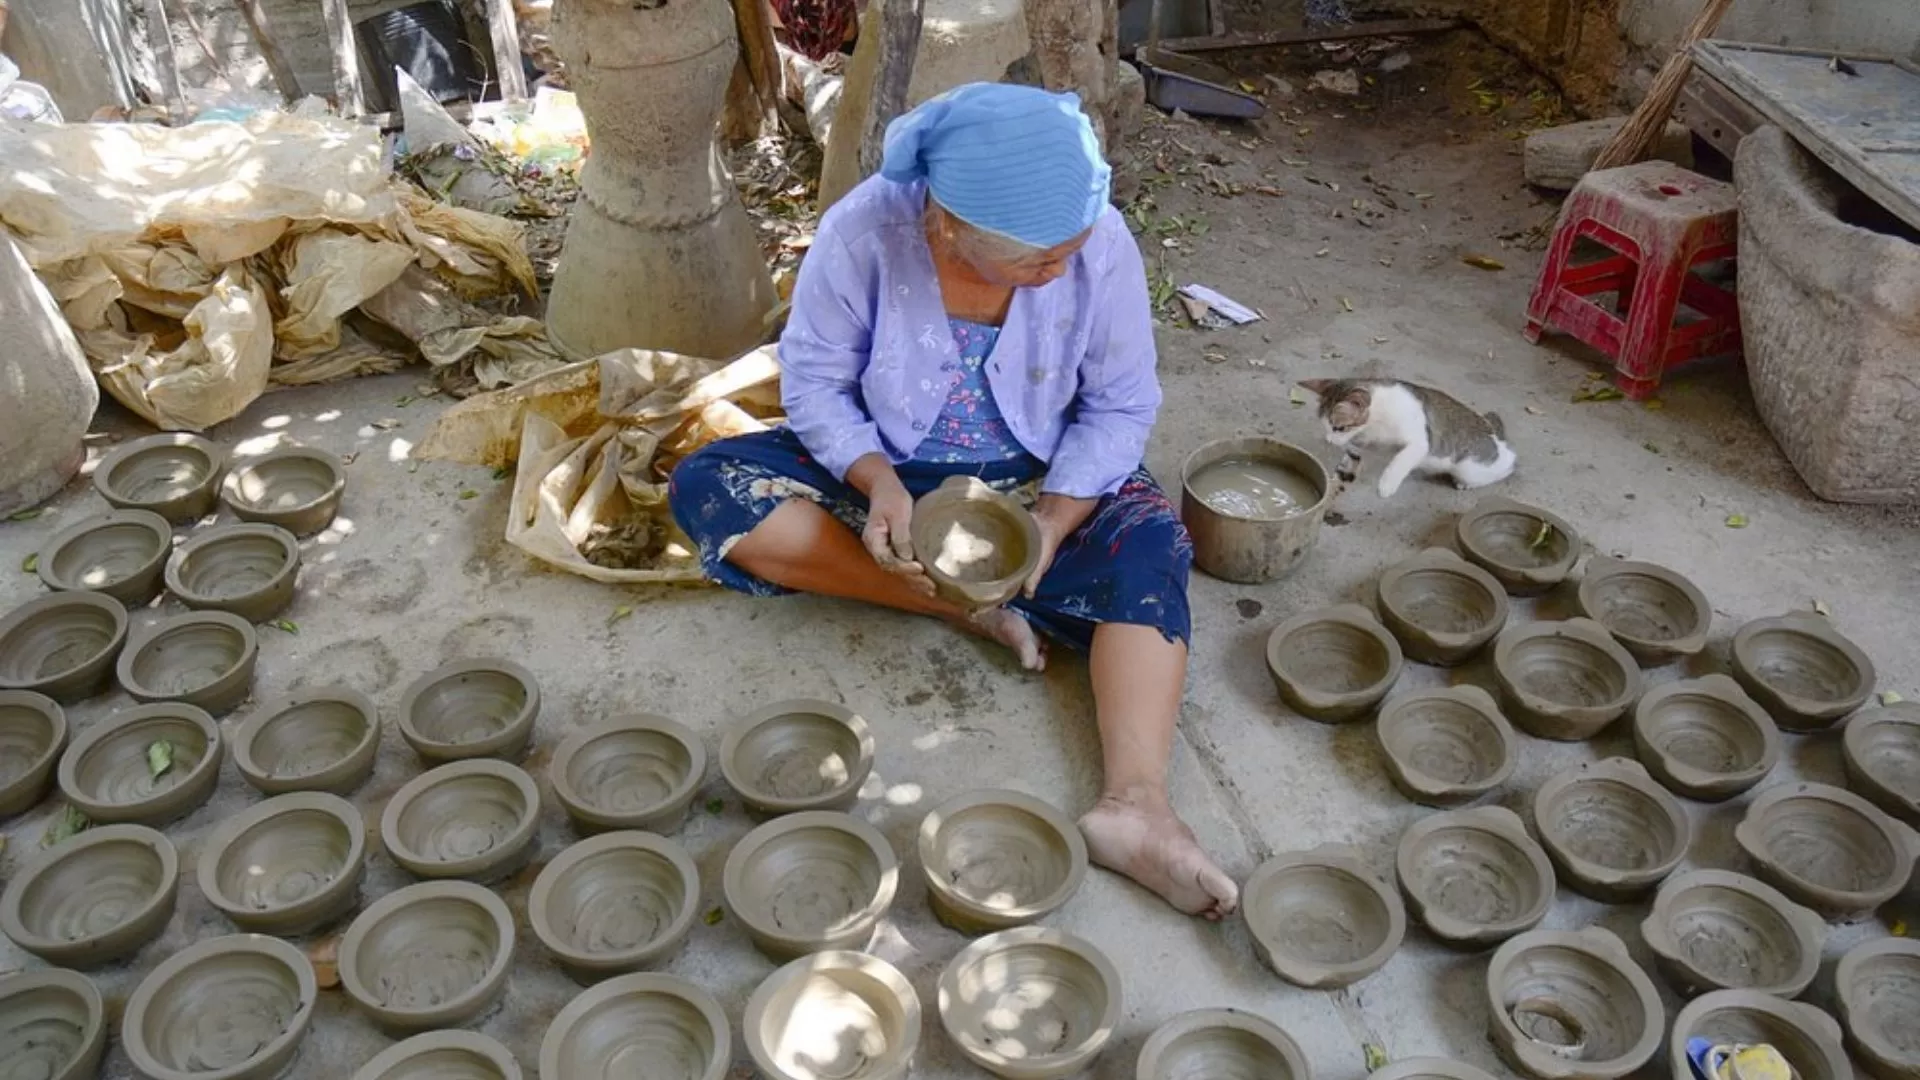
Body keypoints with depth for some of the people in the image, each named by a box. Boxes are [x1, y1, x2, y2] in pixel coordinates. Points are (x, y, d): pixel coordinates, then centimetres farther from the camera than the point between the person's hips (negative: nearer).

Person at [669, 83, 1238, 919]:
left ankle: (1136, 803, -41)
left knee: (1149, 547, -30)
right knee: (705, 488, -23)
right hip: (881, 473, 1)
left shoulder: (1101, 244, -21)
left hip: (1040, 481, 0)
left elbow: (1119, 407, -12)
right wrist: (879, 483, -31)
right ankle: (965, 607, -24)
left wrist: (1054, 518, -28)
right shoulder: (863, 232, -24)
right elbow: (814, 381, -13)